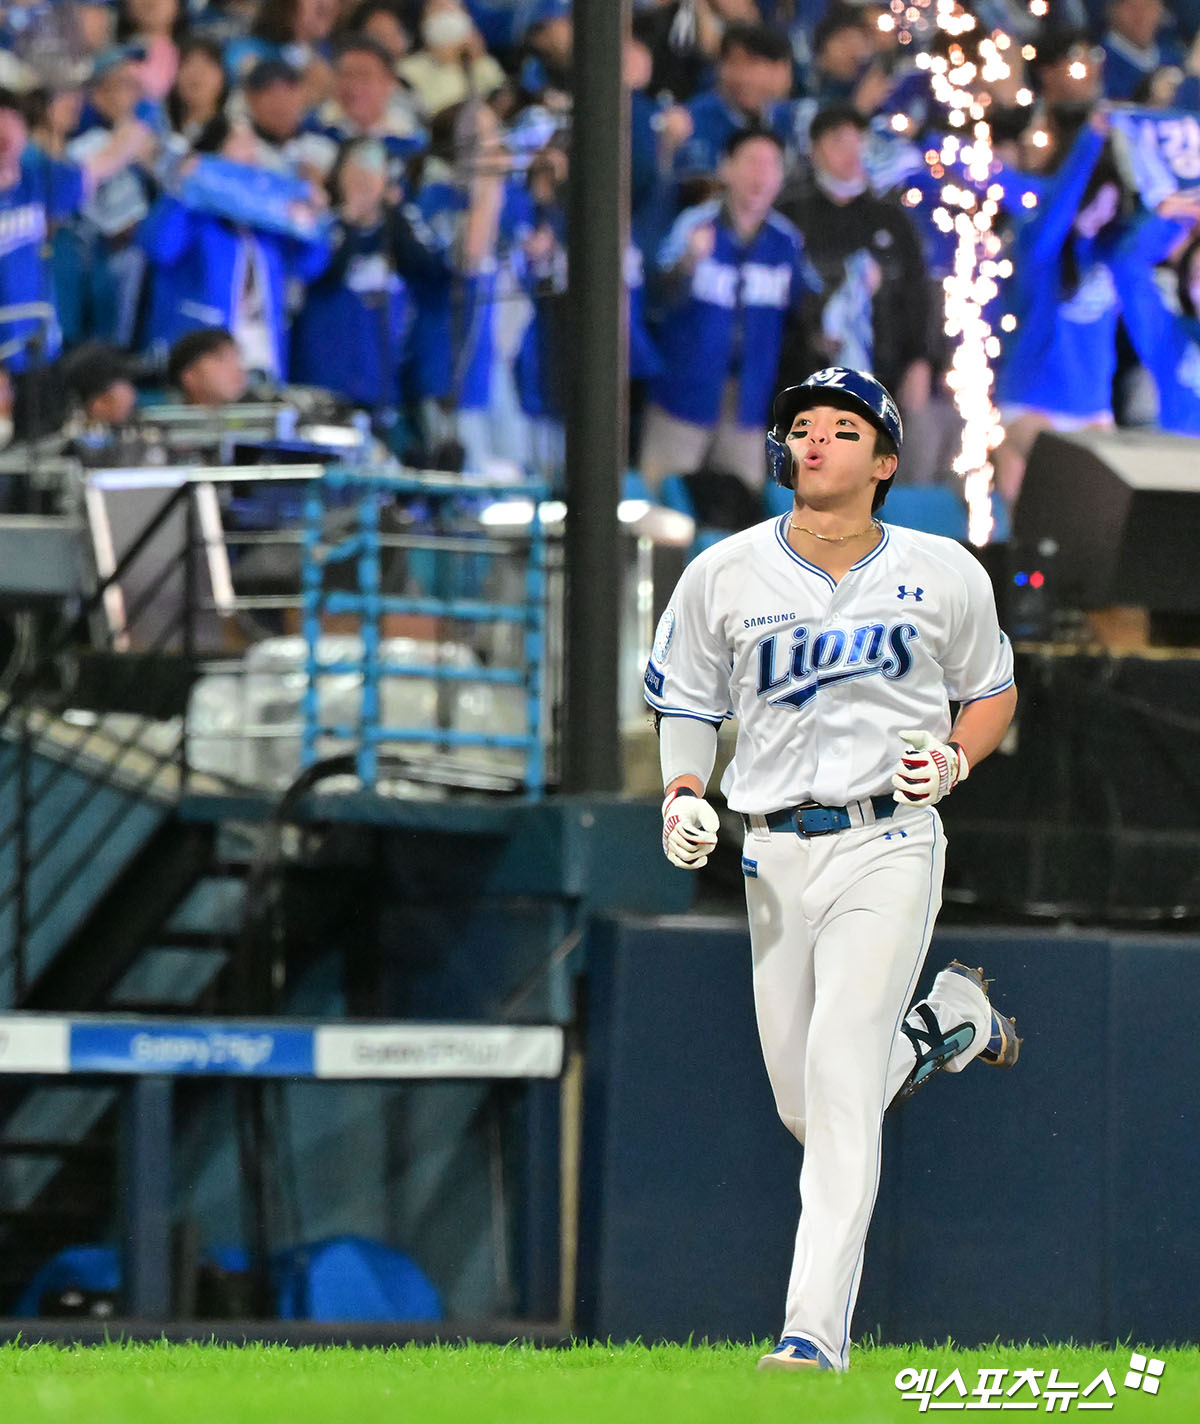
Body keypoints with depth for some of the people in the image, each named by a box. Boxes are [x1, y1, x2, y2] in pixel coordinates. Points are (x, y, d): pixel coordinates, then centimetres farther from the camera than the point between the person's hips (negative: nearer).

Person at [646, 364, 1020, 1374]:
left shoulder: (943, 575, 0)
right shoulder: (724, 575, 2)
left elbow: (993, 691, 13)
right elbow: (689, 704, 13)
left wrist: (955, 761, -7)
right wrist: (684, 798, -5)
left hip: (887, 845, -4)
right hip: (775, 854, 4)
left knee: (838, 1084, -17)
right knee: (805, 1108, 10)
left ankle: (817, 1332, -18)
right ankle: (947, 1023, 40)